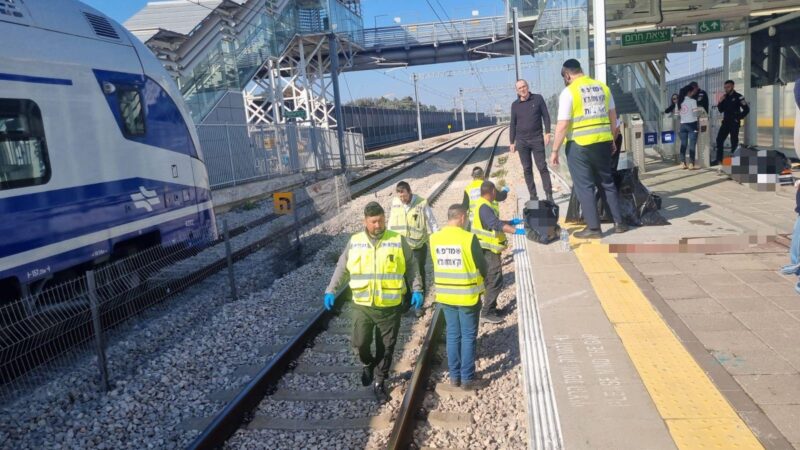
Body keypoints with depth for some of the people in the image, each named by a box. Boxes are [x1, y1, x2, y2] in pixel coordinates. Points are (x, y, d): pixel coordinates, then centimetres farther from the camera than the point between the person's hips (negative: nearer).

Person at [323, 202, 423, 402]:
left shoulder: (398, 241, -3)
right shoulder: (355, 242, 1)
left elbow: (411, 267, 3)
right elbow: (342, 268, 8)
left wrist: (417, 290, -6)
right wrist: (331, 290, 1)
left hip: (390, 307, -1)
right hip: (362, 305, 1)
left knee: (386, 348, 8)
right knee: (360, 343, -2)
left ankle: (379, 383, 27)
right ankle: (368, 364, 32)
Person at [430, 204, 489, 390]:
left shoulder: (434, 238, -3)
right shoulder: (469, 238, -17)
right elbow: (482, 266, -7)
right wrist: (480, 278, 14)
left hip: (445, 295, 5)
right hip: (468, 295, -5)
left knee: (452, 335, 15)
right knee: (468, 337, 6)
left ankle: (455, 376, 22)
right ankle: (467, 379, 13)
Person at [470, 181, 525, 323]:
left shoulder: (485, 205, 13)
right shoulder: (484, 207, -21)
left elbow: (494, 222, 24)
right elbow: (496, 224, -33)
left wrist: (511, 222, 18)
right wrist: (516, 231, -38)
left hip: (489, 249, 11)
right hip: (487, 250, -11)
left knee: (492, 280, 18)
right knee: (495, 280, -8)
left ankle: (491, 308, 28)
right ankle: (487, 313, -3)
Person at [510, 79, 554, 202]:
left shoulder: (538, 99, 1)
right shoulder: (515, 105, 6)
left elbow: (546, 116, 2)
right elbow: (512, 124, 9)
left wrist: (547, 133, -8)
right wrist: (512, 142, 6)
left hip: (537, 139, -2)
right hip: (522, 141, 2)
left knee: (542, 167, -3)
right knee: (527, 169, 4)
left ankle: (549, 194, -2)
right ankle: (533, 195, 9)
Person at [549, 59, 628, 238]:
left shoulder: (568, 92, -8)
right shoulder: (602, 87, 9)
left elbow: (563, 125, -13)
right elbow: (613, 117, 14)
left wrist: (555, 150, -8)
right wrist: (612, 140, 24)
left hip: (579, 144, -5)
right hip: (603, 142, 6)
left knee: (584, 186, 4)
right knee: (607, 182, 17)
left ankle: (593, 227, 6)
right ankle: (619, 222, 22)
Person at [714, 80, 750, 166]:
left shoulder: (738, 97, -8)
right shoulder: (725, 97, 11)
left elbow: (746, 109, -9)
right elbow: (721, 110, 12)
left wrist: (738, 118, -8)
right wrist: (720, 102, -3)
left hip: (734, 123, -6)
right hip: (725, 122, 6)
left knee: (734, 142, -3)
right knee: (719, 139, 3)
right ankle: (719, 159, 8)